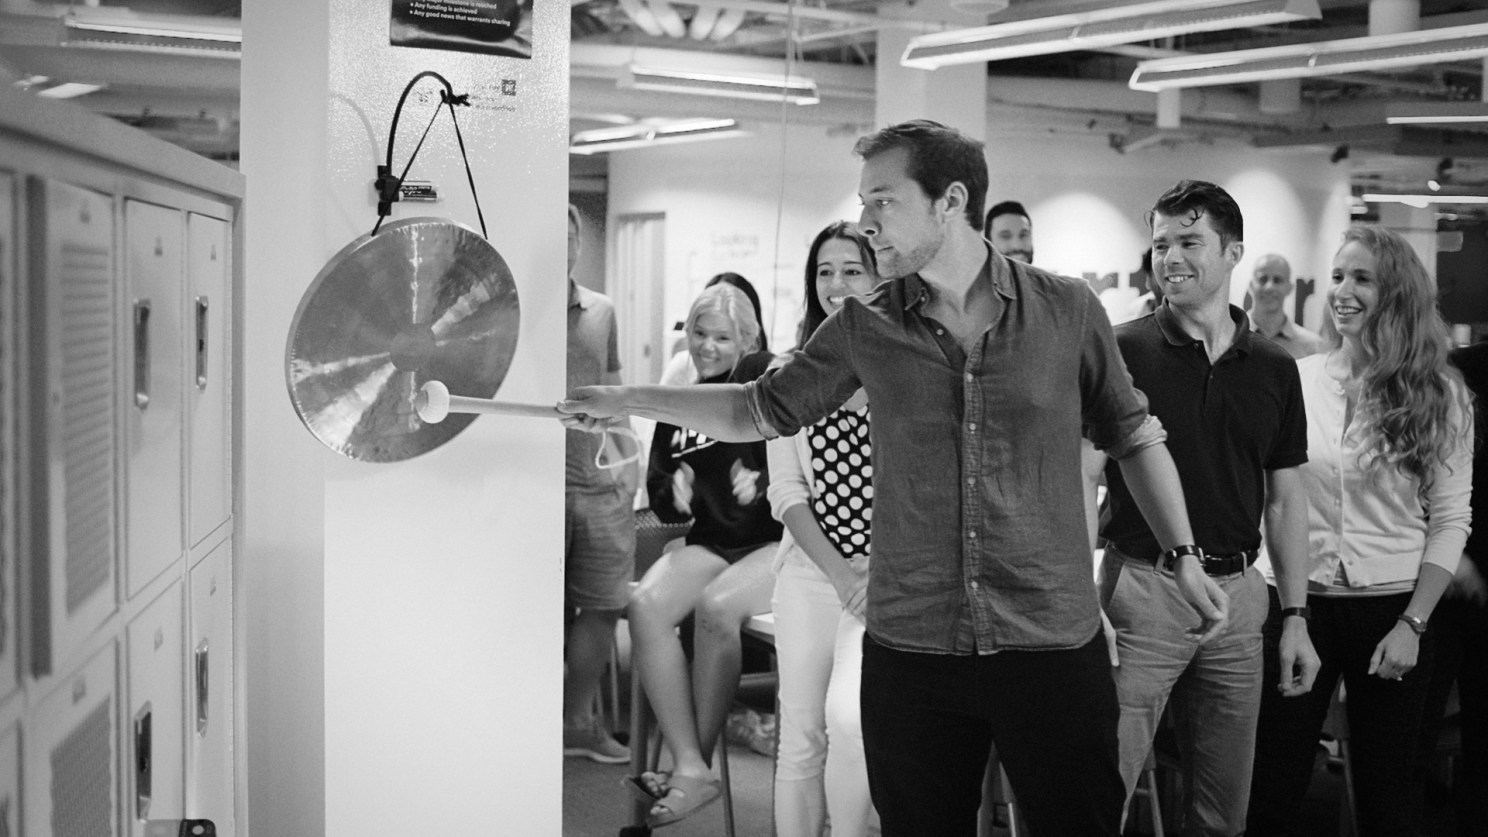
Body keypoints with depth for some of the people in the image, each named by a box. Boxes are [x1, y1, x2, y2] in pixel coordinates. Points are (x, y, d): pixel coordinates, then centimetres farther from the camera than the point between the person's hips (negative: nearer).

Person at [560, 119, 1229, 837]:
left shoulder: (1067, 311, -2)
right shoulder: (864, 330, 2)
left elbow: (1133, 436, 9)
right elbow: (763, 410, 11)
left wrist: (1184, 556, 7)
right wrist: (627, 400, 6)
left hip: (1053, 645, -1)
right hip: (907, 651, 2)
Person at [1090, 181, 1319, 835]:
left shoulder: (1274, 369, 7)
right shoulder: (1121, 352, -5)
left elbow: (1285, 499, 12)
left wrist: (1296, 617, 8)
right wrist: (1087, 608, -15)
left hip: (1237, 592, 4)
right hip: (1141, 589, -4)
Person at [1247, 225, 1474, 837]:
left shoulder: (1438, 396, -1)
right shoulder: (1297, 379, 0)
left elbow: (1450, 521, -1)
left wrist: (1413, 624, -8)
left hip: (1392, 610, 0)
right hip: (1298, 602, 1)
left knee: (1386, 788, 11)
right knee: (1270, 785, 5)